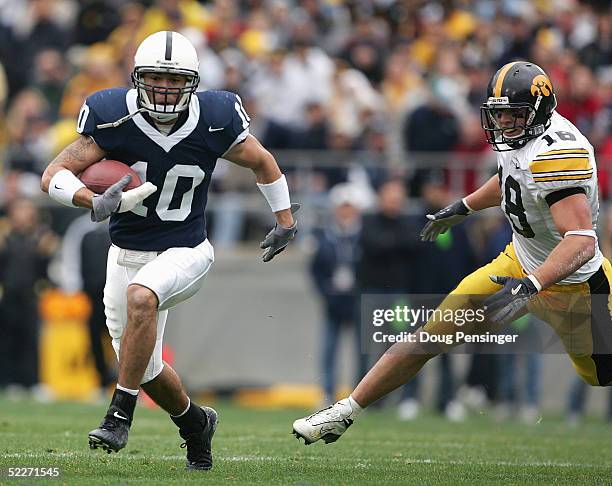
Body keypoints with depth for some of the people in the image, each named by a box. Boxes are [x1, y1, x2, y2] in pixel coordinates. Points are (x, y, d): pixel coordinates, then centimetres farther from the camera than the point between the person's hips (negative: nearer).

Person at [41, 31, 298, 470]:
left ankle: (121, 415, -26)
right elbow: (54, 175, -16)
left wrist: (286, 220, 16)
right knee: (148, 371, 9)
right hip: (127, 254, 3)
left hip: (185, 253, -2)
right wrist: (94, 203, -35)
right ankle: (194, 423, 41)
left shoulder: (214, 121, -12)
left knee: (141, 296, -35)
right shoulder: (114, 118, -15)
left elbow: (262, 162, 7)